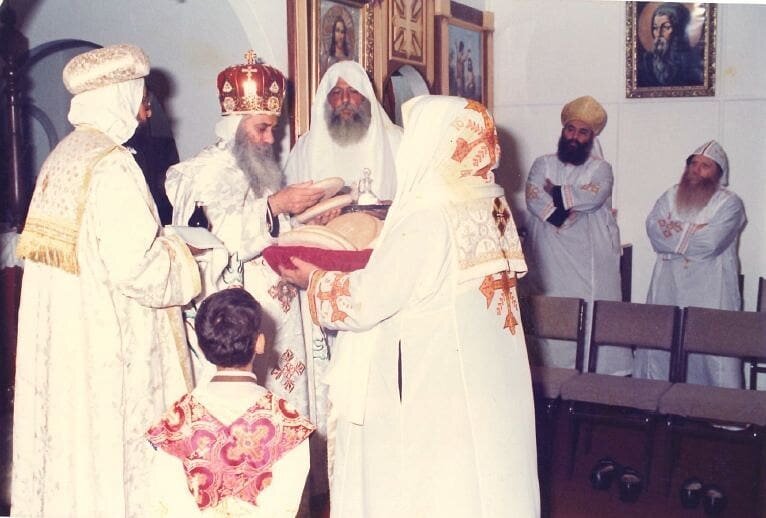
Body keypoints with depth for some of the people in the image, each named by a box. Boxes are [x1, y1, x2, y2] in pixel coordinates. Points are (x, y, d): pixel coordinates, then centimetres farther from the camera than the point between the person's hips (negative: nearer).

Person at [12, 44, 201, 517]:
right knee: (114, 445, 4)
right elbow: (133, 267, -23)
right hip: (105, 340, -8)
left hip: (58, 335, 8)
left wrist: (157, 241, 11)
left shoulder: (60, 158, 8)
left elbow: (76, 247, 11)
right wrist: (176, 251, -4)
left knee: (67, 438, 18)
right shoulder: (112, 165, -18)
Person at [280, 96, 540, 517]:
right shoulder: (488, 203, 2)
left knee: (426, 483, 8)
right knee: (475, 472, 19)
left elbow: (367, 301, -18)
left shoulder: (426, 218, -22)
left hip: (432, 384, -7)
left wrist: (313, 280, -2)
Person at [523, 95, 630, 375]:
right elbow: (533, 200, -6)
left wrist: (556, 193, -5)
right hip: (550, 260, 1)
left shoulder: (600, 168, 8)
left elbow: (593, 196, -13)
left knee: (592, 318, -4)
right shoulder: (543, 164, 11)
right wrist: (570, 209, -15)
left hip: (589, 262, -1)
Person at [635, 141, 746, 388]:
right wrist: (694, 231, -8)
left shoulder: (729, 204, 0)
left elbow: (710, 243, -15)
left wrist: (674, 231, -3)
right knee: (659, 344, 5)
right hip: (668, 287, 4)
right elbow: (653, 229, -3)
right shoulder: (670, 197, 13)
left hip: (709, 292, -4)